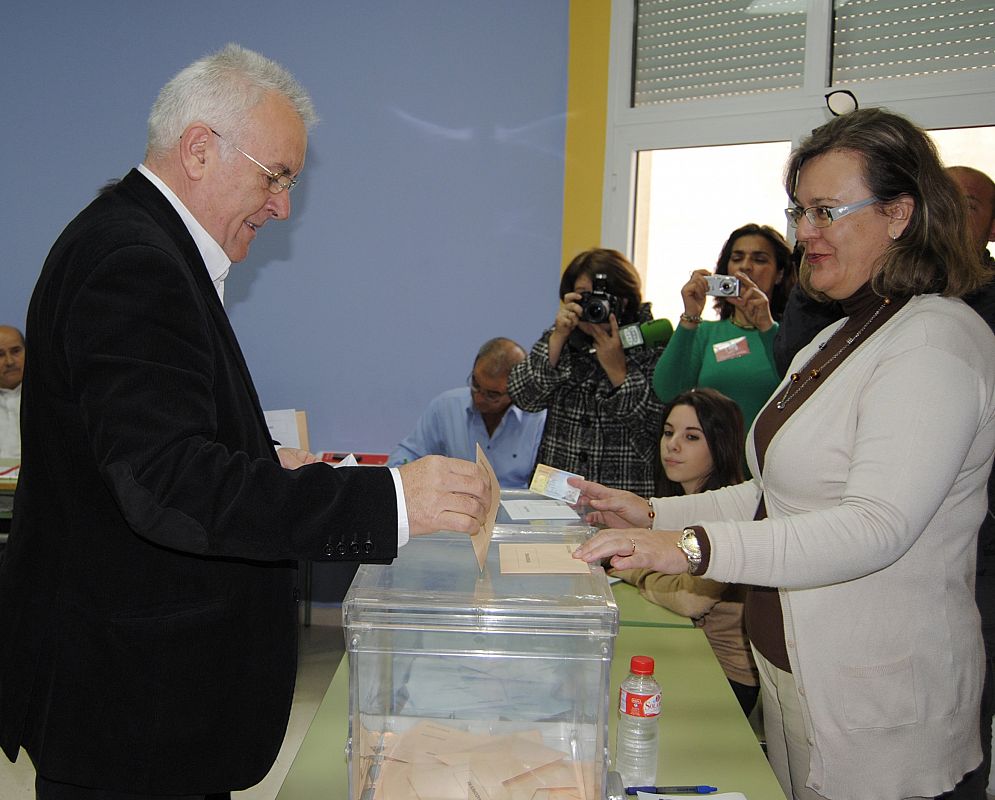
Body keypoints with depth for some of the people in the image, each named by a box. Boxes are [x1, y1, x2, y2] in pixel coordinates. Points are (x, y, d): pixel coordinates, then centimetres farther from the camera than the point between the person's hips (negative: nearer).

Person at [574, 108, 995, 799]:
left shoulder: (937, 342, -18)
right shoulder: (835, 341, 13)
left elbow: (877, 526, -29)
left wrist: (693, 547, -38)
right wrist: (652, 515, 7)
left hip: (877, 702, -8)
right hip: (795, 666, 9)